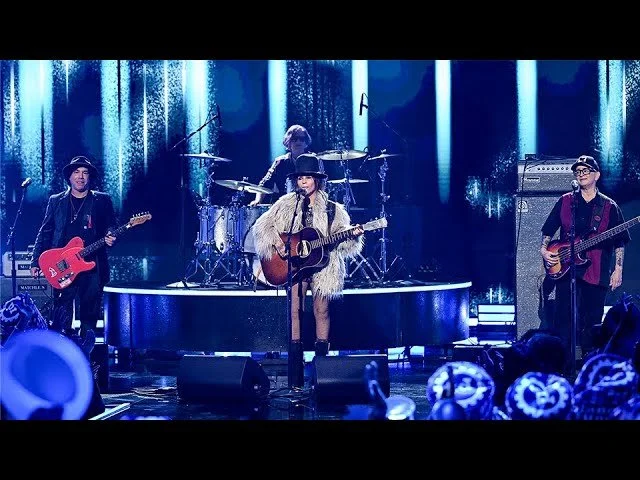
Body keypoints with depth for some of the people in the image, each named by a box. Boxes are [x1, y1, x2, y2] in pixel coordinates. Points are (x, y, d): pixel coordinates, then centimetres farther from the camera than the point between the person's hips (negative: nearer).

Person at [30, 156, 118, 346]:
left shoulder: (102, 200, 8)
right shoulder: (56, 201, 10)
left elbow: (112, 227, 9)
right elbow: (45, 233, 10)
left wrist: (111, 238, -14)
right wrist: (36, 262, 5)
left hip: (92, 267, 0)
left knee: (90, 316, 3)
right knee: (61, 318, -4)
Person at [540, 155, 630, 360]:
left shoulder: (609, 206, 5)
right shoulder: (565, 201, 8)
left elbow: (620, 242, 6)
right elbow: (548, 230, 14)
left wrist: (618, 269, -2)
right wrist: (544, 250, -1)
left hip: (596, 274, 0)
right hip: (566, 270, 0)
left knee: (591, 323, 3)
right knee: (563, 320, -4)